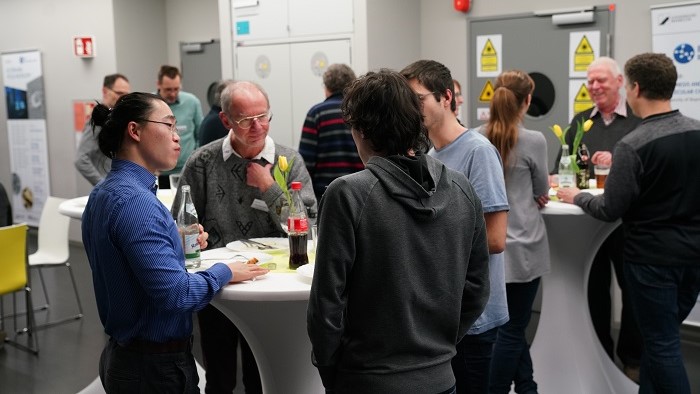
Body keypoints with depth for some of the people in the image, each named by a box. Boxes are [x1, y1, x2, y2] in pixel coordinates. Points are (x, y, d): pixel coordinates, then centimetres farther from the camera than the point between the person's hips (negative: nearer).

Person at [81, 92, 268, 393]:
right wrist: (225, 272, -14)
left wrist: (178, 244, 6)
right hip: (156, 366, -10)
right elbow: (174, 293, -28)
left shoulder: (103, 194, 7)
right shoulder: (135, 201, -24)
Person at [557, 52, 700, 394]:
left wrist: (576, 197, 3)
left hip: (652, 256, -6)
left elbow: (610, 210, -16)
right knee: (661, 334, 19)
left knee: (662, 343, 5)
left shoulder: (633, 145, -20)